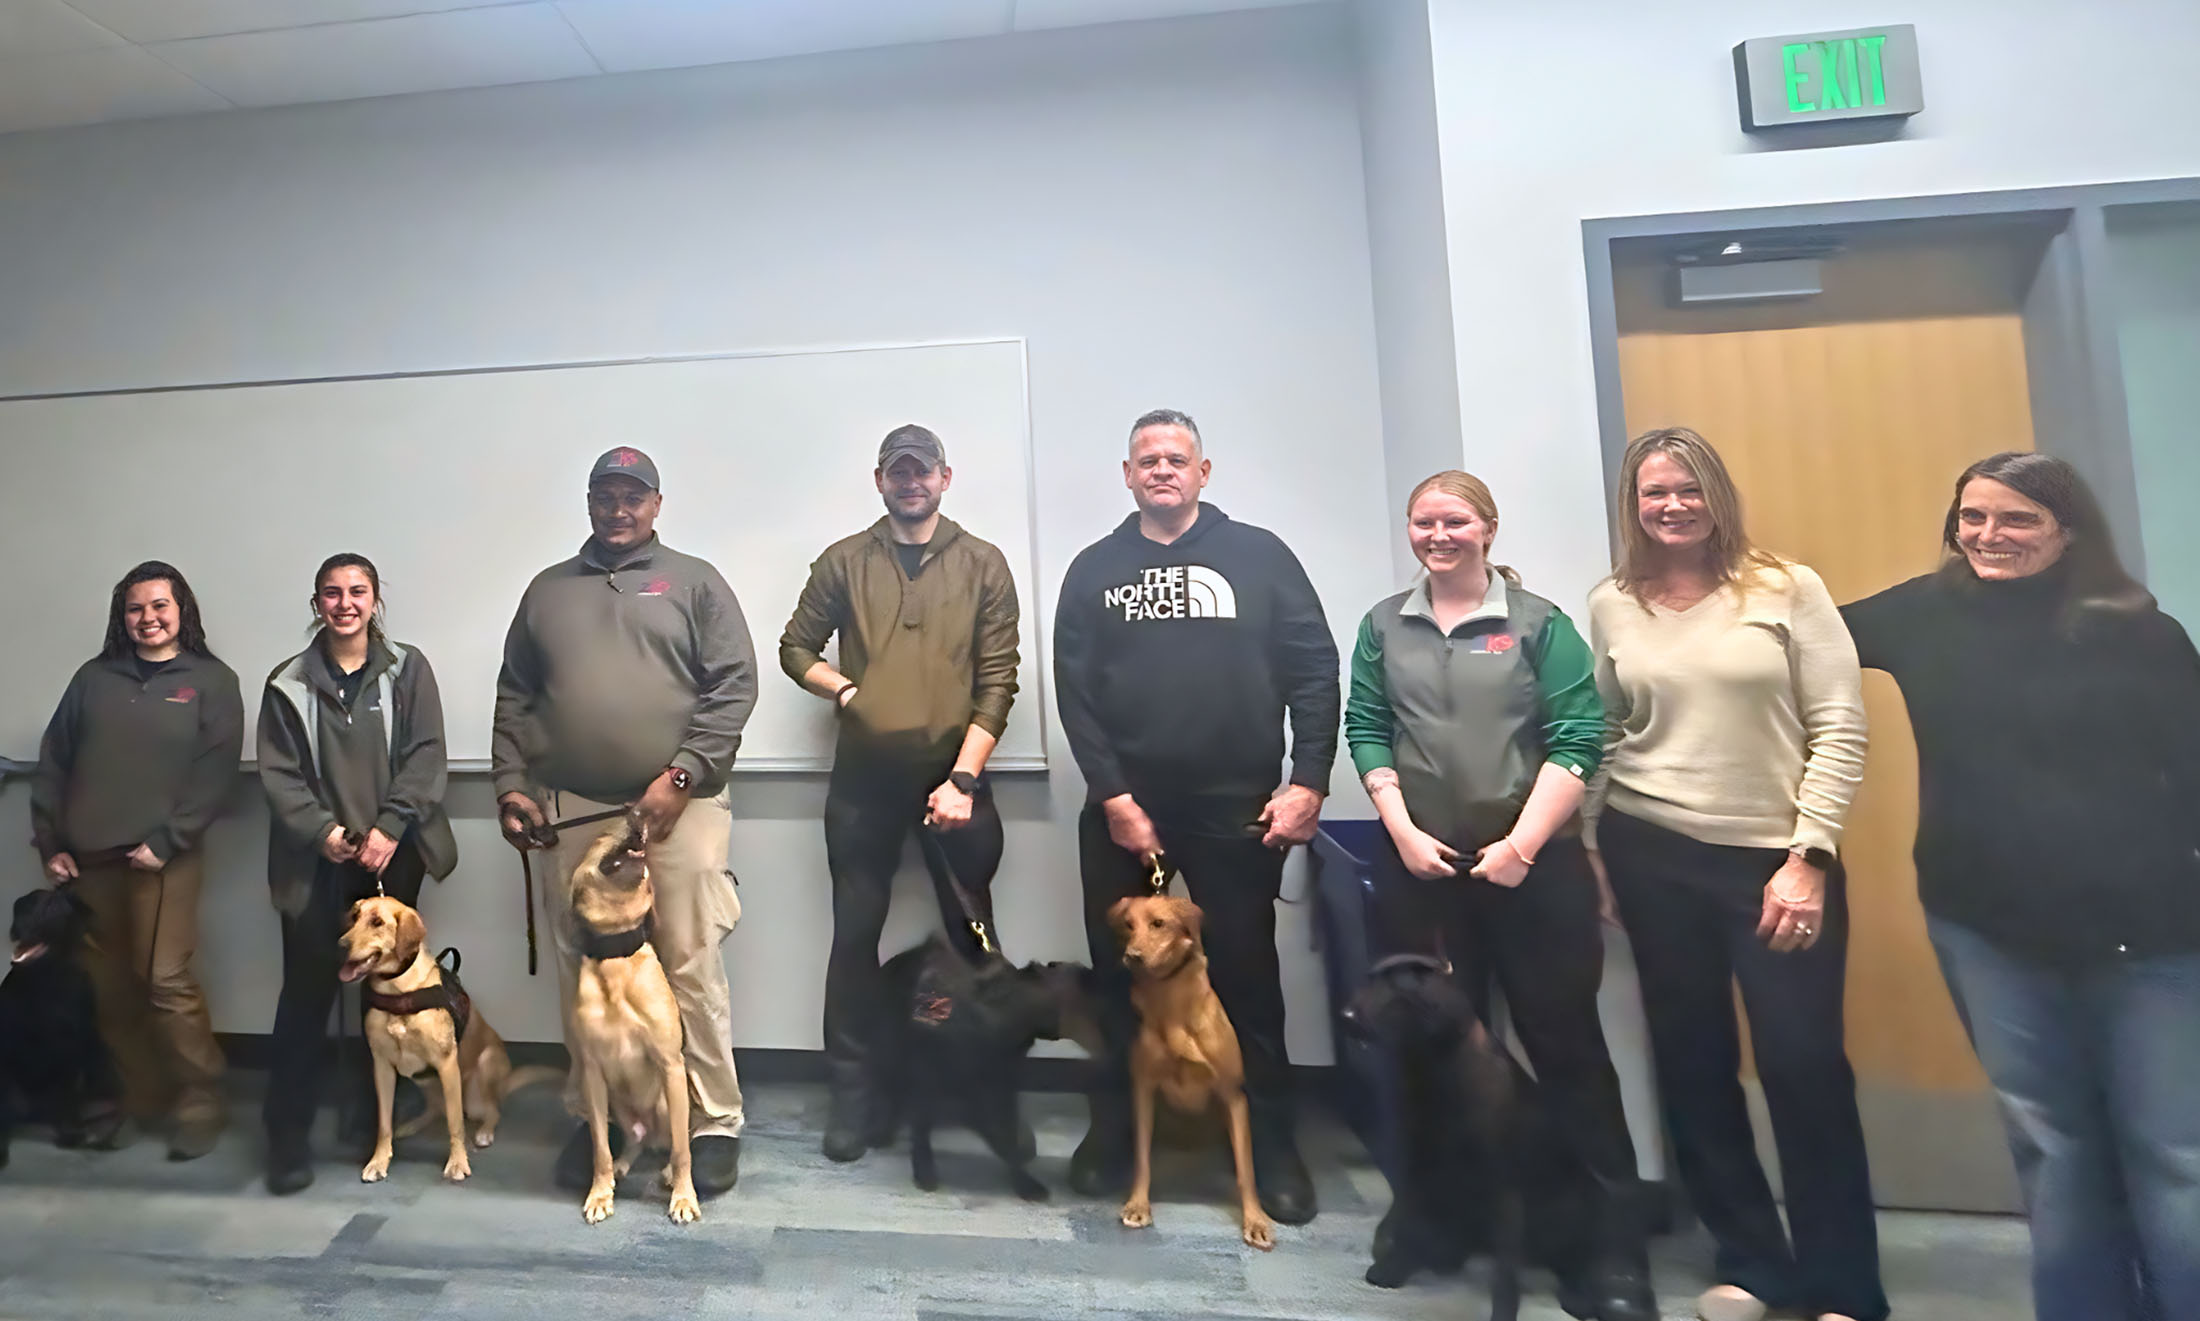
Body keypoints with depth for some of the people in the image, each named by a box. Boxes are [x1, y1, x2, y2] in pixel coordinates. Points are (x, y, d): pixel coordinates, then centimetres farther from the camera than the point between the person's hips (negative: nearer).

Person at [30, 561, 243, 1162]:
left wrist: (166, 842, -13)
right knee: (107, 986, 8)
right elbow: (53, 763, 13)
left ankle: (199, 1105, 3)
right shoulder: (93, 678, 13)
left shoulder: (211, 681, 2)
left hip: (163, 857, -4)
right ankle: (136, 1099, 21)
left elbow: (216, 774, -5)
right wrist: (50, 842, 5)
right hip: (88, 858, 4)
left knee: (167, 981, -8)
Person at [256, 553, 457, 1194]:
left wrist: (389, 828, -14)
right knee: (306, 992, -1)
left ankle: (373, 1114, 25)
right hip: (316, 860, 0)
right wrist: (321, 830, -13)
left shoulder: (408, 669, 3)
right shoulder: (288, 683, 5)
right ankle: (288, 1134, 10)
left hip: (393, 854, 0)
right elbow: (277, 771, 1)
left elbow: (426, 756, -4)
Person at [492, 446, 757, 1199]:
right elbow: (513, 699, 17)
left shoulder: (693, 582, 5)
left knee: (692, 971, -2)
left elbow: (733, 688, -4)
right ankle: (594, 1118, 27)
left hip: (677, 807, -4)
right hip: (570, 811, 4)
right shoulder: (548, 591, 17)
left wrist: (682, 777, -12)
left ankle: (715, 1124, 11)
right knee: (582, 972, 11)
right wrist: (512, 785, 6)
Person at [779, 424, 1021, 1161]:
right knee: (855, 934, 7)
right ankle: (853, 1091, 22)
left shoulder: (983, 565, 2)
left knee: (972, 935, 8)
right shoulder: (843, 562, 6)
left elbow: (997, 681, -3)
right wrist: (843, 690, -6)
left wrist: (963, 778, -10)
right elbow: (795, 648, 13)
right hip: (863, 780, 1)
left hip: (954, 776, -1)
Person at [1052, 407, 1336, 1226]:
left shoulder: (1258, 555, 3)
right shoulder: (1094, 569, 7)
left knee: (1246, 975, 8)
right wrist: (1112, 796, -7)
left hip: (1236, 808, -1)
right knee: (1121, 975, 12)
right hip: (1122, 807, 2)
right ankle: (1115, 1130, 29)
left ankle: (1270, 1141, 24)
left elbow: (1314, 669, -1)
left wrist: (1308, 780, -8)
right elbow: (1074, 692, 1)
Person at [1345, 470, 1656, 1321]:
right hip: (1419, 865, 3)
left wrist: (1521, 844, -13)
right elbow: (1366, 732, 5)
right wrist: (1404, 831, -6)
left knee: (1565, 1043, 2)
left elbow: (1577, 740, -6)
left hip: (1533, 862, -2)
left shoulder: (1539, 623, 0)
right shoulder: (1384, 626, 9)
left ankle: (1615, 1247, 14)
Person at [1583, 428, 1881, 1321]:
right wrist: (1606, 851, 6)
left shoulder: (1788, 589, -1)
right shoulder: (1612, 607, 4)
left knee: (1805, 1064, 0)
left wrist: (1808, 858, -11)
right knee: (1693, 1064, 10)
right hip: (1654, 859, 2)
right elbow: (1603, 736, 8)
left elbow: (1840, 729, -5)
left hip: (1780, 858, -2)